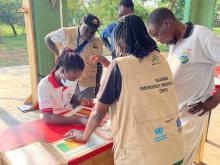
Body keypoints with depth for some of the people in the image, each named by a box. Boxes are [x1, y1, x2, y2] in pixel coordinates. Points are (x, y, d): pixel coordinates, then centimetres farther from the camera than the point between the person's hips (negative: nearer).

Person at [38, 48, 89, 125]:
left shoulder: (71, 79, -7)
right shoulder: (44, 85, -22)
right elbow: (48, 118, -28)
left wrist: (80, 102, -7)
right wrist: (79, 119, -35)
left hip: (70, 117, 5)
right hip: (54, 123, -4)